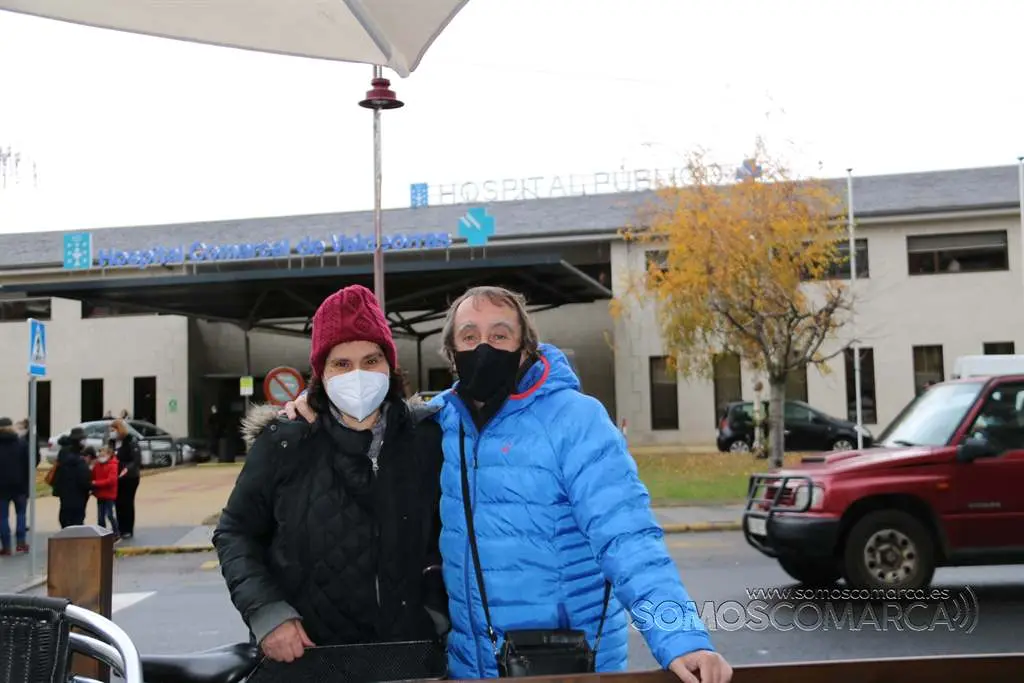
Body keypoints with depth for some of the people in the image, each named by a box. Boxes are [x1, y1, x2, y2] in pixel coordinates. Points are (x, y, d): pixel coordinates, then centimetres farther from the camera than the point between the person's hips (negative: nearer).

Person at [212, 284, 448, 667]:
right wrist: (266, 612, -10)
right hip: (302, 655, -1)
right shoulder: (284, 444, -5)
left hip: (409, 653, 1)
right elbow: (235, 532, 2)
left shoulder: (427, 438, -1)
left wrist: (439, 610, 0)